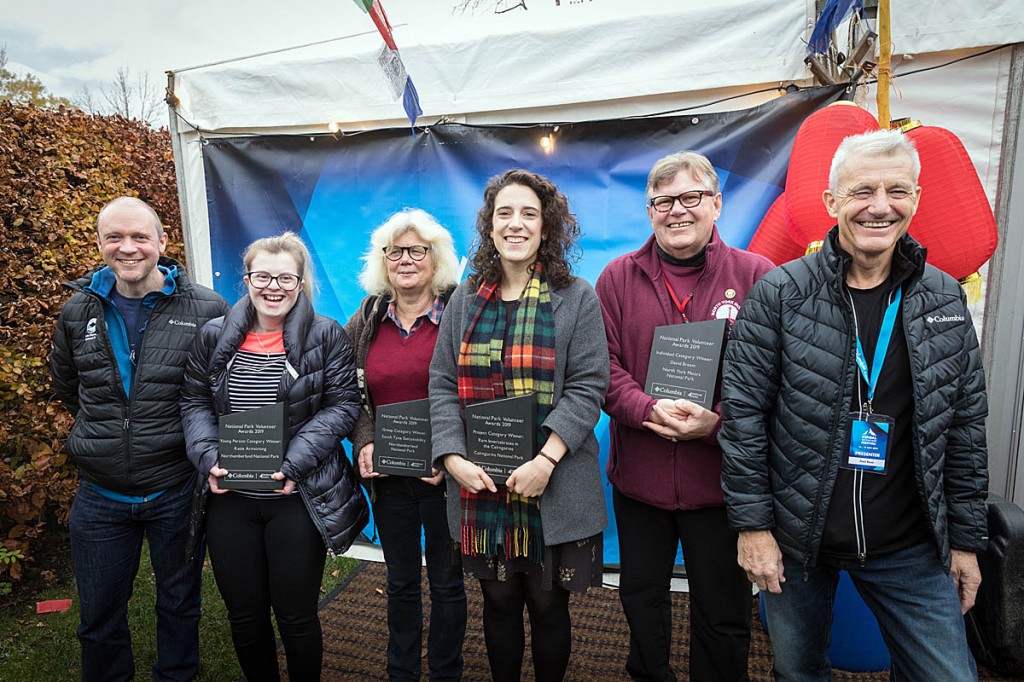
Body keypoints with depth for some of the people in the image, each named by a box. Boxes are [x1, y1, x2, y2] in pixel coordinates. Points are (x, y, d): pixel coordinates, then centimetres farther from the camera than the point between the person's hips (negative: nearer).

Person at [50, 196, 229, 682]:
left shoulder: (206, 310, -12)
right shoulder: (79, 312, 0)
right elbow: (66, 385, 17)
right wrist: (109, 431, 12)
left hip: (177, 491, -2)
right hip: (100, 494, 3)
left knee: (179, 605, 18)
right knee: (99, 615, 18)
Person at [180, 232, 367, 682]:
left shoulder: (326, 337, -5)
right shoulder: (215, 336, 5)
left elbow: (342, 405, -7)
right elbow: (194, 402, 9)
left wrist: (295, 463, -17)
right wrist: (208, 457, -8)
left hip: (299, 498, -3)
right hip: (229, 498, 3)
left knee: (297, 617, 9)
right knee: (244, 615, 17)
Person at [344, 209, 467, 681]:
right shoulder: (366, 320, 5)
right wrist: (364, 442, -6)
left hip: (444, 475, -3)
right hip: (387, 474, 4)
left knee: (446, 582, 13)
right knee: (400, 583, 21)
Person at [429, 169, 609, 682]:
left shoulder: (577, 298, -2)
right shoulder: (465, 300, 7)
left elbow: (586, 387, -9)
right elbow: (442, 384, 4)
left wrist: (545, 459, -18)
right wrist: (453, 457, -9)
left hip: (554, 488, -2)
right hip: (479, 485, 3)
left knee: (548, 604, 13)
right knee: (498, 601, 18)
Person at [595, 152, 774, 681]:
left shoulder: (756, 276, -4)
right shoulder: (618, 277, 1)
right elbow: (602, 366, -4)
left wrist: (717, 423, -19)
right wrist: (650, 410, -19)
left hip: (721, 477, -1)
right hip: (637, 475, 2)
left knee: (723, 615, 15)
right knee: (641, 598, 22)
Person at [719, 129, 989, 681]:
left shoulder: (944, 300, 0)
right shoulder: (780, 294, -11)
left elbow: (965, 426, 6)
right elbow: (743, 412, -11)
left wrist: (966, 539, 7)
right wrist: (752, 522, -11)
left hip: (910, 550, 3)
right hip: (795, 537, -2)